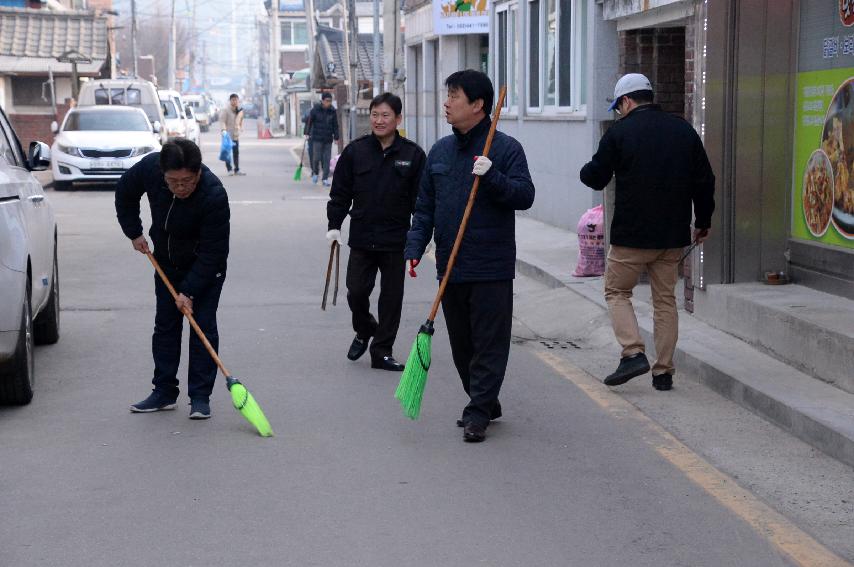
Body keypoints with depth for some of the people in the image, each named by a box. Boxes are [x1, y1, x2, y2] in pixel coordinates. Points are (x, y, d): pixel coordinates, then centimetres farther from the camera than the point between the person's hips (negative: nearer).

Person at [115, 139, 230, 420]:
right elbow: (125, 193, 0)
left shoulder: (214, 195, -36)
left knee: (203, 326, -6)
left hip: (206, 267, -4)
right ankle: (164, 392, 16)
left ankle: (200, 397, 1)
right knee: (165, 325, 8)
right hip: (166, 261, 5)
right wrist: (134, 232, 0)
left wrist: (189, 291, -29)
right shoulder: (149, 167, -24)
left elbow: (212, 252, -30)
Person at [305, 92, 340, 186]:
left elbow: (335, 125, 6)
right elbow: (309, 121, 1)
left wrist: (336, 137, 2)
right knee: (317, 157, -5)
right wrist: (307, 133, -4)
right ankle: (315, 173, 22)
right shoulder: (315, 110, -5)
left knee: (327, 159, 0)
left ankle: (325, 179, 5)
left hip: (328, 139, 2)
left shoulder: (333, 112, 2)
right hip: (317, 139, -2)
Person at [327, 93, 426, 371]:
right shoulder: (355, 151, 1)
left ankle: (382, 351, 15)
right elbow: (340, 192, 6)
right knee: (356, 291, 0)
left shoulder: (413, 154, -2)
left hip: (396, 241, 0)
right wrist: (334, 225, 0)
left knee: (391, 297, 5)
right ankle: (364, 331, 30)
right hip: (361, 238, 1)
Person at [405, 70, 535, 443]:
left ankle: (478, 412, -1)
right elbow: (425, 206, 15)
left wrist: (492, 177, -25)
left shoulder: (506, 149, -5)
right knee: (461, 343, 12)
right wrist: (415, 247, 5)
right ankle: (485, 403, 25)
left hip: (492, 268, -6)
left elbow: (525, 196, -12)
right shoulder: (440, 151, 12)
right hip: (450, 266, 6)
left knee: (489, 342, -4)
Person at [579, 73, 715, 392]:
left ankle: (633, 353, -7)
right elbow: (705, 181, 9)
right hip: (674, 234, 5)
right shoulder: (684, 130, 7)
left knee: (617, 292, 11)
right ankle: (664, 371, 10)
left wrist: (586, 171, 22)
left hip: (632, 234, -4)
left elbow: (595, 178, -1)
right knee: (665, 299, 11)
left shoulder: (619, 132, -7)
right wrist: (703, 221, 20)